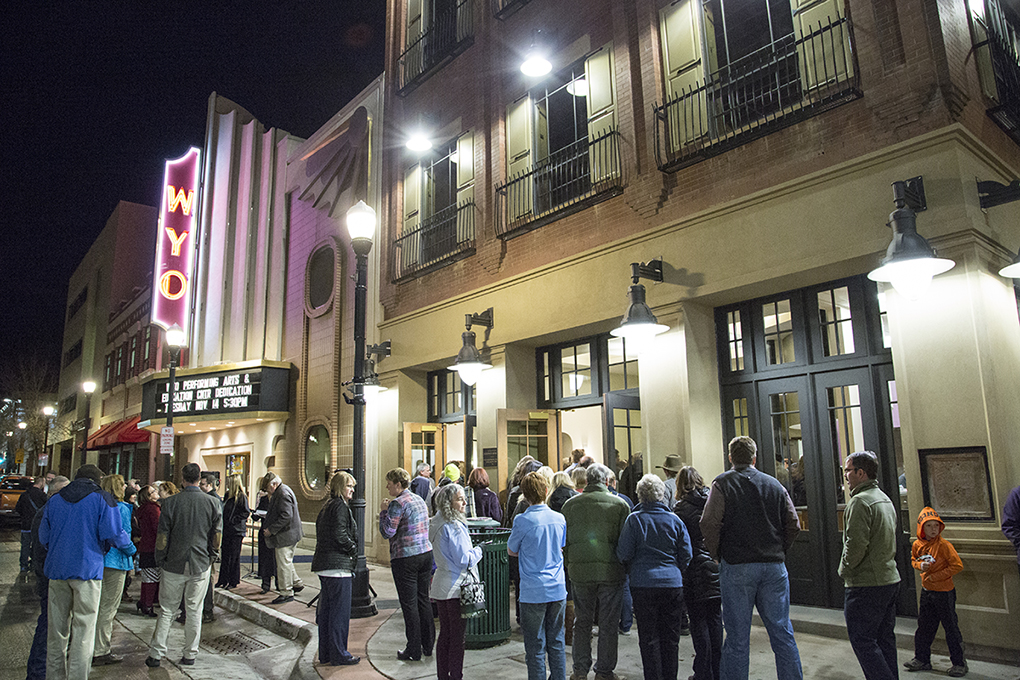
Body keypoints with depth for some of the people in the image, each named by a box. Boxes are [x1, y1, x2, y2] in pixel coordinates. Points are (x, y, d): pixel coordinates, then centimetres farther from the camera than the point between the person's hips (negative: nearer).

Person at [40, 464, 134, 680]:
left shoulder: (54, 500, 11)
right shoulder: (102, 499, -5)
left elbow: (43, 537, 15)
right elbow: (114, 534, -10)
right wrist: (129, 546, 9)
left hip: (57, 570, 5)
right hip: (87, 570, -5)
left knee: (57, 628, 13)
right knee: (83, 629, 0)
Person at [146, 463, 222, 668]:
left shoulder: (170, 502, -8)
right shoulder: (213, 503, -5)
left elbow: (162, 537, -5)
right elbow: (217, 536, 1)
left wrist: (160, 562, 8)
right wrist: (211, 557, 15)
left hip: (174, 565, -1)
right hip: (201, 566, 1)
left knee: (166, 611, 11)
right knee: (194, 611, 10)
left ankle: (155, 655, 14)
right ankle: (190, 655, 17)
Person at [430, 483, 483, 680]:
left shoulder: (437, 523, 9)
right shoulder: (453, 526, -20)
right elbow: (464, 559, -20)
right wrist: (479, 550, -4)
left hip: (441, 587, 9)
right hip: (456, 588, -9)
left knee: (445, 634, 15)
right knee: (457, 636, 1)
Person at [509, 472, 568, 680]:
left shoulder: (523, 521, -13)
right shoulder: (559, 519, 2)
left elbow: (511, 551, 1)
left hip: (534, 592, -5)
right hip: (558, 590, 5)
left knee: (536, 647, 4)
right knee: (557, 643, 15)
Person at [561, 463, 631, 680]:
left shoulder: (570, 505, 1)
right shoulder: (619, 504, -5)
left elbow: (563, 540, 6)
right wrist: (624, 567, 9)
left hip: (580, 571, 2)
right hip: (611, 571, -2)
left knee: (582, 622, 15)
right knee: (608, 624, 10)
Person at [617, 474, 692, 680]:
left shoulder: (634, 519, -6)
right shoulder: (675, 520, 2)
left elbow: (623, 554, -6)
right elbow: (686, 555, 4)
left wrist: (632, 570, 13)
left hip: (644, 584, -3)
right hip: (673, 584, 3)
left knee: (648, 637, 6)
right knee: (670, 636, 13)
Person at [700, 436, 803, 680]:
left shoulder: (723, 483, -3)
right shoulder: (774, 484, 8)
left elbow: (709, 524, -14)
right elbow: (793, 525, 7)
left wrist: (718, 555, -1)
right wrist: (777, 552, 16)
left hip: (737, 567, -3)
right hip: (774, 566, 3)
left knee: (737, 635, 3)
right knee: (782, 632, 11)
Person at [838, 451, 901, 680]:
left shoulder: (860, 502, -18)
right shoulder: (885, 499, 13)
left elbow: (856, 545, -23)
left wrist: (844, 570, -8)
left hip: (866, 584, -10)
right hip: (890, 578, 10)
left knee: (862, 640, -3)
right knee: (885, 639, 16)